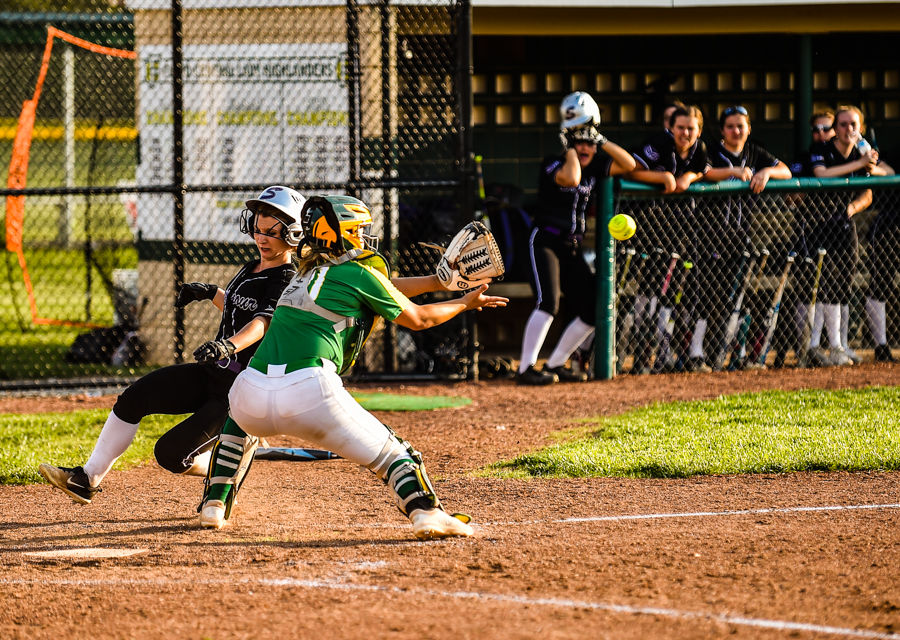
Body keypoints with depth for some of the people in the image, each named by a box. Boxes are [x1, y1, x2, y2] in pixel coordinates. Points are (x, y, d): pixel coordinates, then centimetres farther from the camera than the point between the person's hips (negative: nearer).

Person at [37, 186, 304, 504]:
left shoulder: (287, 281, -15)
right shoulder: (253, 268, 12)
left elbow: (262, 322, -33)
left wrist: (228, 345, -50)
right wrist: (211, 292, 17)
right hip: (212, 376, 8)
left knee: (170, 453, -15)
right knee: (133, 398, -6)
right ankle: (88, 478, -1)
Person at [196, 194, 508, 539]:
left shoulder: (309, 271, 27)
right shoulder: (360, 273, 7)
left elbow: (382, 287, 39)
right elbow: (417, 319, 18)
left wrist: (439, 281, 43)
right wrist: (466, 303, 34)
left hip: (253, 393, 6)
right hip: (310, 392, -6)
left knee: (241, 422, 40)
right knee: (390, 452, 6)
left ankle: (214, 505, 31)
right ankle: (425, 511, -18)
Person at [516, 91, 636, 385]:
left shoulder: (596, 167, 11)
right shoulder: (553, 164, -8)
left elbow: (629, 164, 5)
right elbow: (571, 178, -29)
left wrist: (601, 140, -1)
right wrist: (570, 149, -13)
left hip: (573, 248, 7)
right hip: (546, 242, -7)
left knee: (591, 312, 4)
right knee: (548, 302, -25)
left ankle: (555, 364, 14)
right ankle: (526, 368, -25)